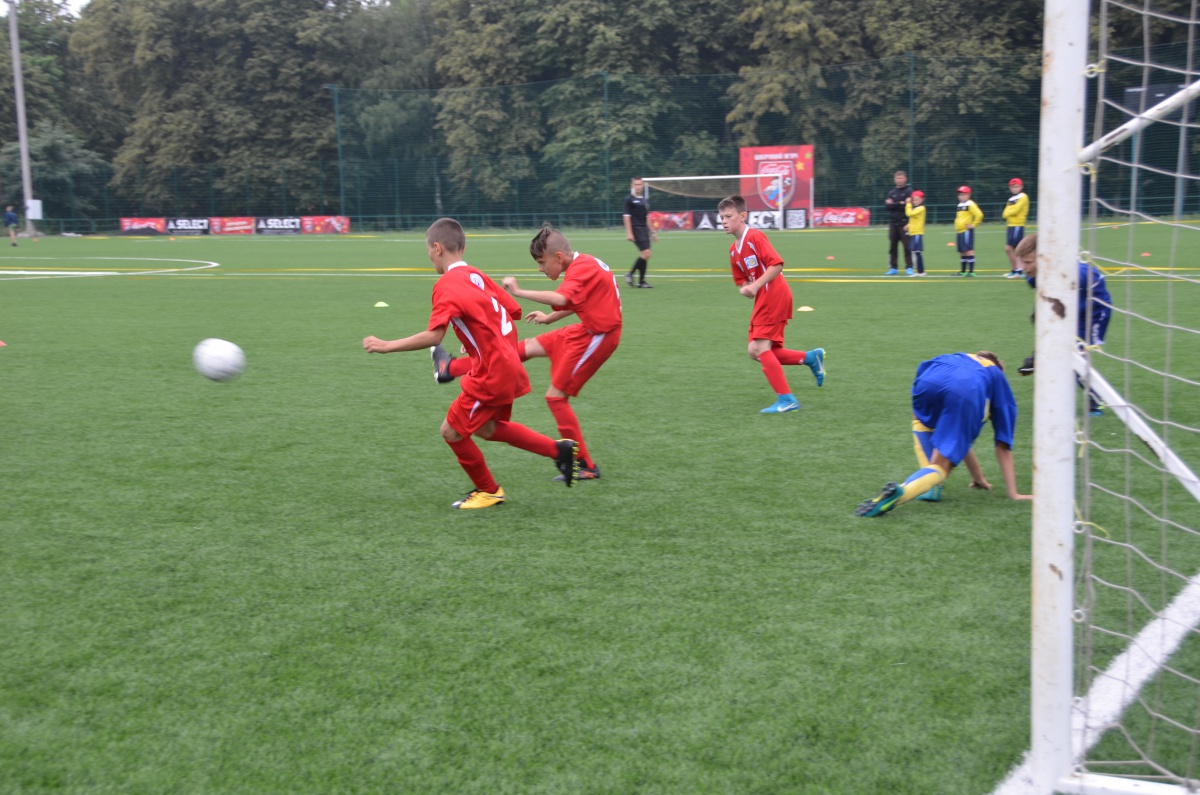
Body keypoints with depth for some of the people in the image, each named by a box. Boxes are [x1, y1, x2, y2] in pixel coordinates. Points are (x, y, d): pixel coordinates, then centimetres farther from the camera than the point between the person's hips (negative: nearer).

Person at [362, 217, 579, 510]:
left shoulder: (447, 285, -17)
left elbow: (433, 336, -27)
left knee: (452, 431, 5)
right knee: (487, 428, 25)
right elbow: (510, 312, 15)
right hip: (507, 366, 9)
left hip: (491, 375, -9)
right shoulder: (476, 275, 9)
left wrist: (387, 346, -20)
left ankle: (488, 491, 22)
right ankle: (559, 449, 22)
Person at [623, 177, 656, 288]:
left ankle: (641, 281, 9)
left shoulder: (645, 201, 17)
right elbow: (627, 216, -9)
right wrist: (629, 233, -15)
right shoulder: (629, 199, -4)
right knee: (646, 253, -16)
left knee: (645, 255, 4)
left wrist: (652, 232, 20)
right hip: (636, 229, -7)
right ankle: (630, 274, -3)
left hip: (644, 229, 7)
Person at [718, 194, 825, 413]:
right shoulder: (733, 250, 15)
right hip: (763, 300, 10)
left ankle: (786, 399, -7)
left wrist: (756, 286, -24)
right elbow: (741, 280, 19)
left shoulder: (755, 237, -12)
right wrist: (744, 288, -4)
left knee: (759, 348, -13)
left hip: (774, 295, -10)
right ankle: (811, 357, 19)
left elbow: (777, 264, -20)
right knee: (757, 351, 7)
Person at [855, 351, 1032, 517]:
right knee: (940, 467, 6)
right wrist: (1012, 493, 38)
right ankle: (900, 491, -24)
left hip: (929, 381, 3)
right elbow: (1003, 445, 34)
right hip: (966, 395, -2)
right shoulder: (998, 378, 40)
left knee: (921, 419, 36)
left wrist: (978, 477, 59)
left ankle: (931, 487, 19)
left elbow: (960, 438, 52)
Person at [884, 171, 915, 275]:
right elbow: (887, 205, -3)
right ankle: (893, 268, 13)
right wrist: (900, 203, -13)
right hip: (893, 223, 5)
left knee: (907, 247, -5)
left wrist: (894, 205, -10)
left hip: (904, 223, -5)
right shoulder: (891, 192, 12)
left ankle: (909, 268, -1)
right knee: (892, 247, 7)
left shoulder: (909, 191, -1)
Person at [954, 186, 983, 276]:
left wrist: (973, 225, -16)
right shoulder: (960, 205, 17)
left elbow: (979, 215, -20)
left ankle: (971, 271, -12)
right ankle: (963, 271, 21)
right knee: (962, 251, 13)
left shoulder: (970, 204, -10)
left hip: (966, 231, -9)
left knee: (969, 250, -11)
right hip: (959, 232, 9)